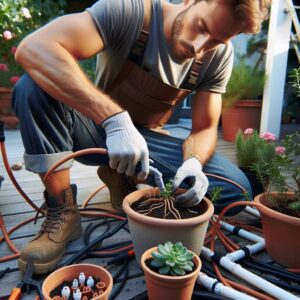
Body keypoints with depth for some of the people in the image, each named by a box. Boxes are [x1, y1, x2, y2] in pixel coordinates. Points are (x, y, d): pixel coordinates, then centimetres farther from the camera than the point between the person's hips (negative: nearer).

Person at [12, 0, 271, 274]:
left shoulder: (219, 56, -10)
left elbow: (204, 128, -6)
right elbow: (33, 48, -35)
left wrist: (194, 162, -30)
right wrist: (115, 118, -46)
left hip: (145, 138, 3)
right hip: (98, 128, -2)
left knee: (237, 189, -15)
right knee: (34, 85, -30)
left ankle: (125, 179, 1)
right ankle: (62, 213, -15)